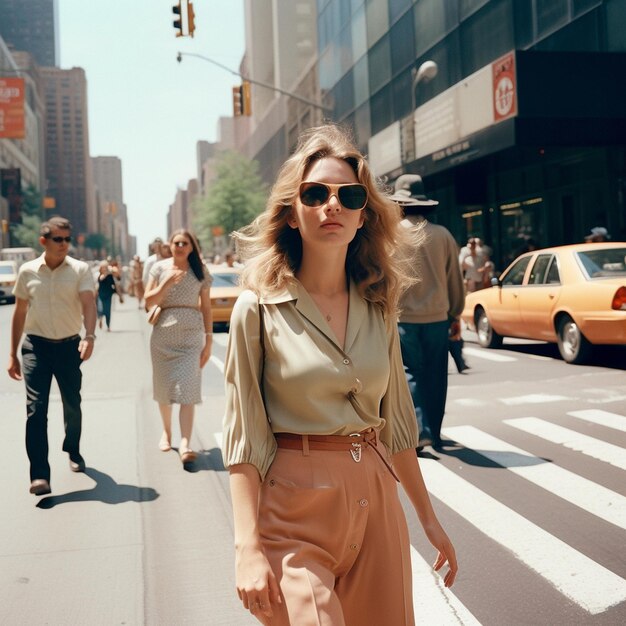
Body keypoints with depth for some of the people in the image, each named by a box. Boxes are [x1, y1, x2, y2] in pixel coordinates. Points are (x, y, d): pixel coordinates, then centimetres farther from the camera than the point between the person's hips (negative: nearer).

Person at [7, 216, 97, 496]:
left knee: (72, 405, 13)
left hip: (69, 346, 0)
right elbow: (19, 313, 10)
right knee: (35, 408, -11)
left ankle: (73, 450, 42)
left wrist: (89, 337, -36)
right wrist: (13, 355, 10)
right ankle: (39, 475, -12)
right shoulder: (28, 271, 2)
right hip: (36, 346, 0)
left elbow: (88, 303, -17)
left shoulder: (80, 270, -3)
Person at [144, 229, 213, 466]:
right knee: (163, 386, 12)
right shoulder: (160, 268, 5)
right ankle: (166, 431, 33)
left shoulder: (200, 272, 5)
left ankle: (185, 444, -17)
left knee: (187, 388, -11)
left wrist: (208, 340, 2)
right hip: (163, 333, 2)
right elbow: (148, 302, -1)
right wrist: (168, 282, -14)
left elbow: (206, 308, 6)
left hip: (191, 334, -2)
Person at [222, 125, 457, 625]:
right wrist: (248, 548, -14)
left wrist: (429, 518, 14)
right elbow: (243, 438, -8)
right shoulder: (260, 307, -8)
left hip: (376, 500, 5)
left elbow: (396, 421, 12)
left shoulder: (378, 307, 5)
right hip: (294, 509, -4)